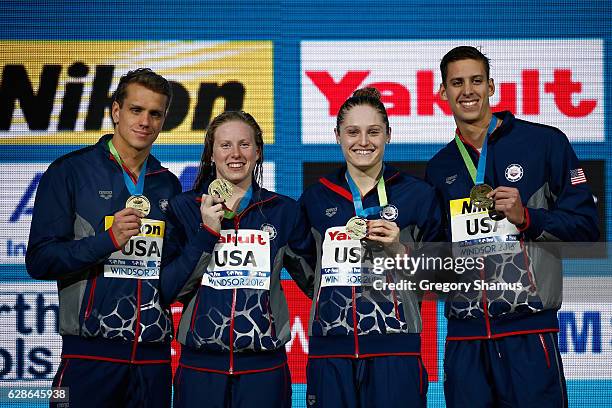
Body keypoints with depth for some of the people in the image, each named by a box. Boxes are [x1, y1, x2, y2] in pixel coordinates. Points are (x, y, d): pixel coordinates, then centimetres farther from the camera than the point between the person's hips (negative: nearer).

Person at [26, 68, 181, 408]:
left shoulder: (168, 185, 14)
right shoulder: (70, 172, -1)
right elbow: (39, 261, -7)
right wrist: (108, 239, -19)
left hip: (154, 356, 4)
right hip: (91, 354, -4)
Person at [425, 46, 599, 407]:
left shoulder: (544, 143, 0)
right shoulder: (440, 167, 16)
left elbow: (586, 225, -1)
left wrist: (526, 217, -14)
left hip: (528, 332, -4)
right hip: (464, 335, 4)